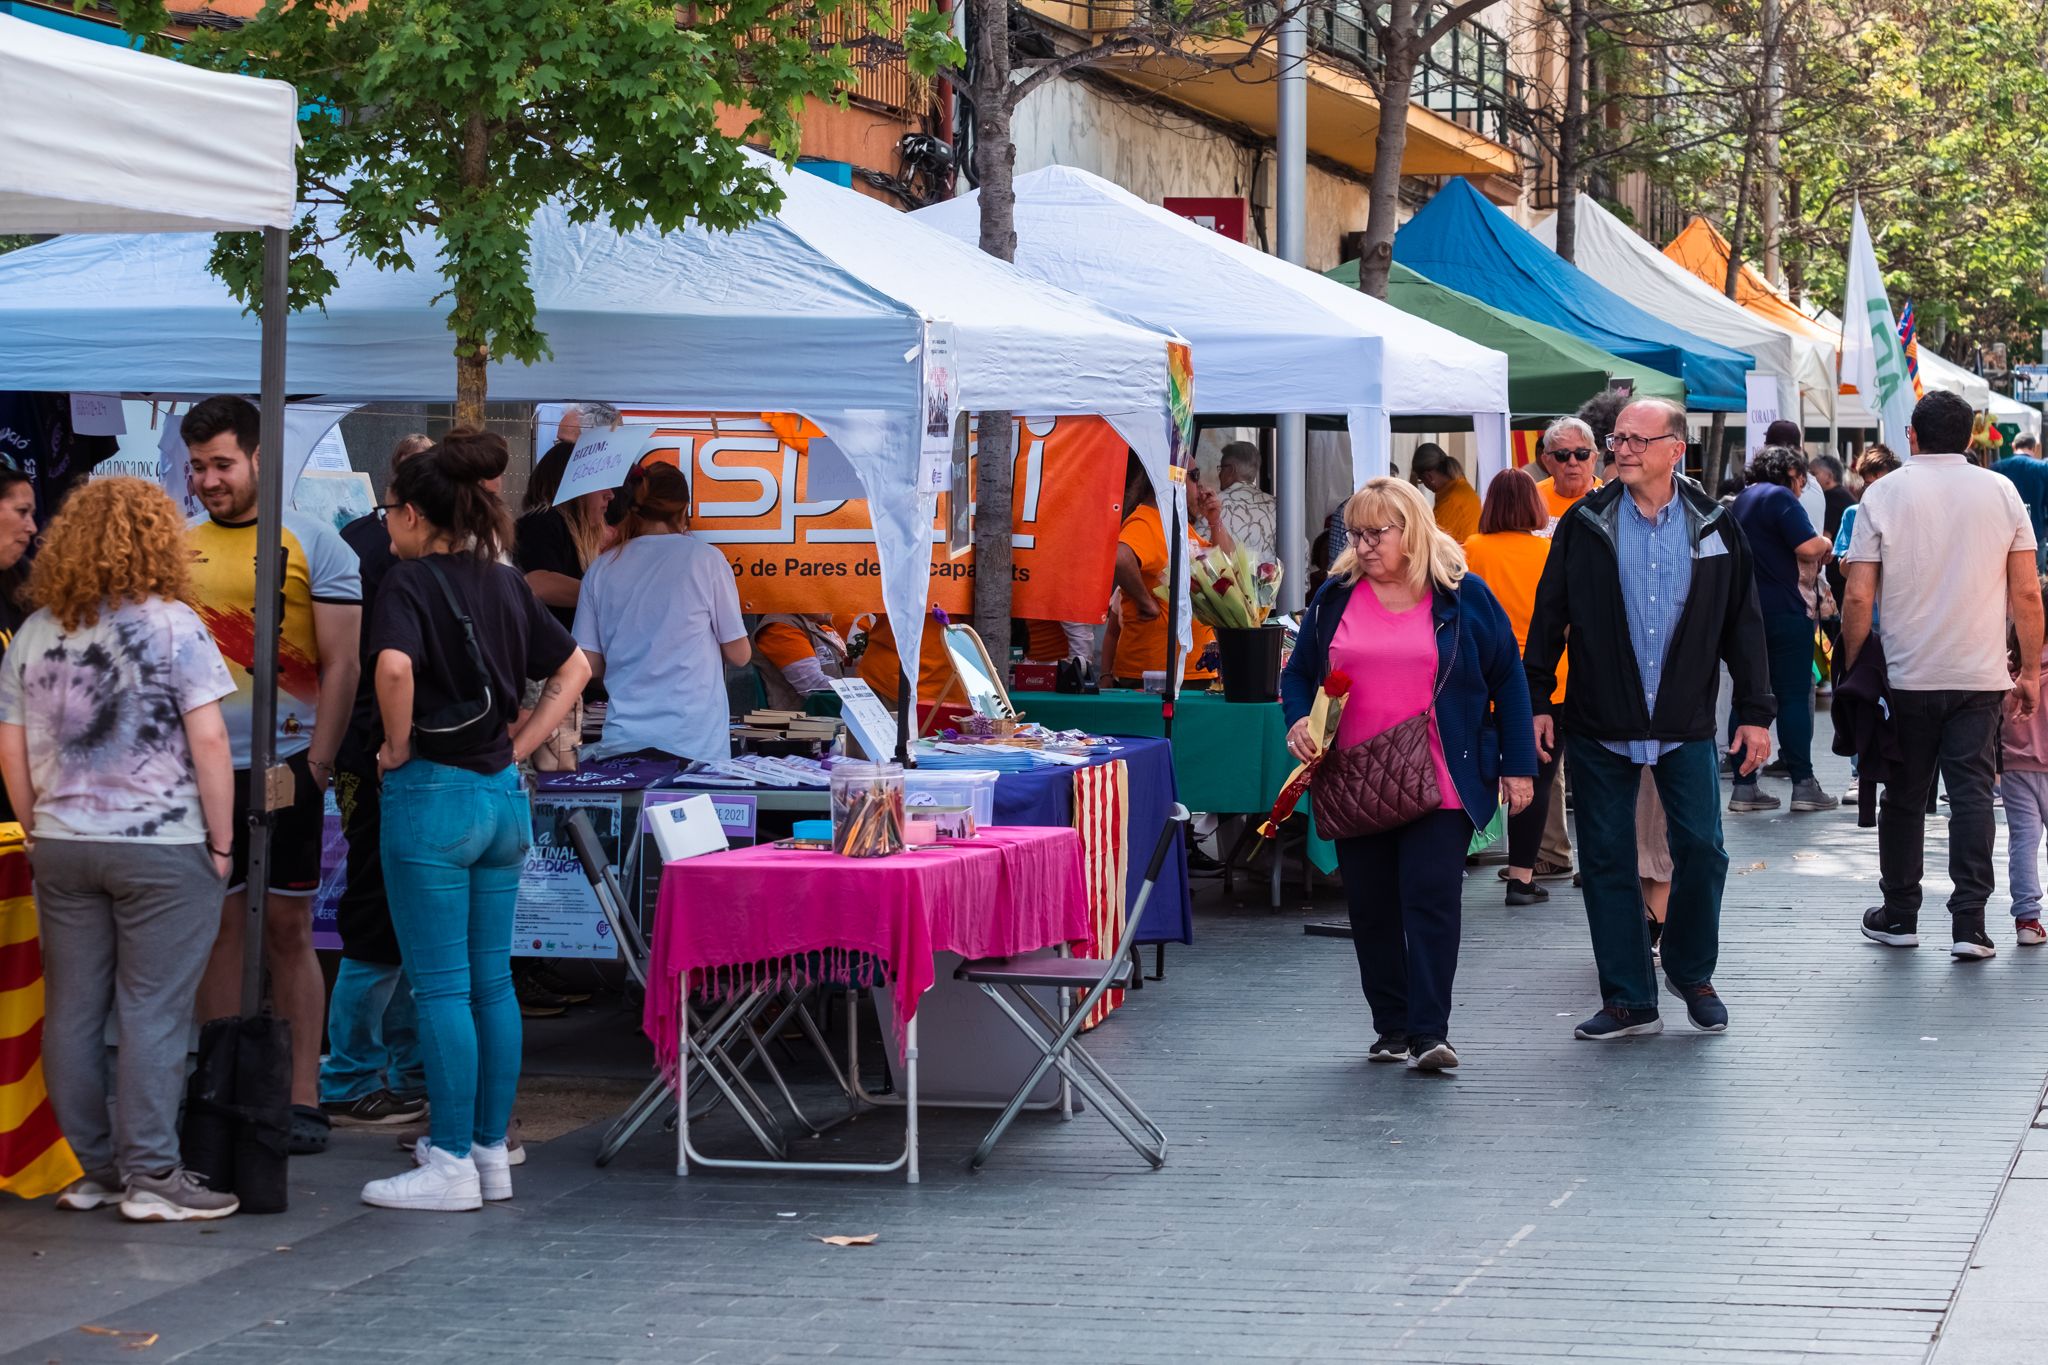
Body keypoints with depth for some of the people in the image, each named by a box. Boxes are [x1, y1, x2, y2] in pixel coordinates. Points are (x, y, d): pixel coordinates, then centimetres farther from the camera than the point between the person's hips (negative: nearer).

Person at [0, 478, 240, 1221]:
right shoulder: (173, 625, -7)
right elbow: (208, 742, -12)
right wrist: (221, 840, -5)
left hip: (61, 846, 5)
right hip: (163, 847, -5)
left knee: (73, 1012, 9)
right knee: (152, 1013, -1)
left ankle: (94, 1169, 16)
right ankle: (151, 1176, 0)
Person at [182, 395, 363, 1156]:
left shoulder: (313, 542, 0)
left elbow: (342, 662, -3)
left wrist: (317, 765, -10)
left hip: (284, 768, -3)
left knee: (288, 929, 0)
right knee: (219, 928, 6)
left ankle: (302, 1100, 4)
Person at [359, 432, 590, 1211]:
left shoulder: (409, 580, -11)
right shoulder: (505, 582, 10)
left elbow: (394, 665, -29)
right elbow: (573, 667, 19)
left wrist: (398, 746, -14)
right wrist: (521, 746, 13)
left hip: (432, 793, -7)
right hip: (502, 795, 7)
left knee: (441, 987, -2)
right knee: (492, 981, 13)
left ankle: (451, 1165, 2)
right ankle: (492, 1151, 19)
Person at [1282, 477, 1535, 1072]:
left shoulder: (1463, 598, 1)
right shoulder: (1335, 599, 8)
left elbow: (1507, 681, 6)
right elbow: (1298, 673, 17)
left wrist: (1518, 765, 2)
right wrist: (1298, 720, -5)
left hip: (1439, 784, -3)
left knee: (1430, 900, -12)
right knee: (1371, 910, 7)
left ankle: (1429, 1033, -11)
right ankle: (1392, 1027, 18)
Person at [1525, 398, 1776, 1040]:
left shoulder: (1714, 526, 4)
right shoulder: (1584, 524, 2)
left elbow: (1743, 623, 7)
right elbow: (1549, 617, 5)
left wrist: (1756, 712, 4)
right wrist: (1536, 702, 0)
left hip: (1686, 725, 0)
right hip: (1598, 725, 0)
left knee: (1702, 851, -4)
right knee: (1606, 861, 2)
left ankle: (1691, 973, 20)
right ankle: (1628, 999, 11)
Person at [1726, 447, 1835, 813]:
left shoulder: (1742, 500, 18)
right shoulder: (1780, 498, -9)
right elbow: (1809, 548, -20)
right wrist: (1825, 544, 1)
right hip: (1784, 611, -8)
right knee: (1794, 696, -5)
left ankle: (1744, 786, 4)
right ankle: (1803, 784, -6)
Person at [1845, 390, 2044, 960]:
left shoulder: (1884, 493, -3)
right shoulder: (2001, 493, 1)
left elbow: (1859, 598, -6)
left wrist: (1853, 672, 4)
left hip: (1905, 677, 0)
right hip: (1980, 677, 0)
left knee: (1904, 797, 11)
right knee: (1972, 794, 1)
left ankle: (1900, 916, 19)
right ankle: (1969, 923, -4)